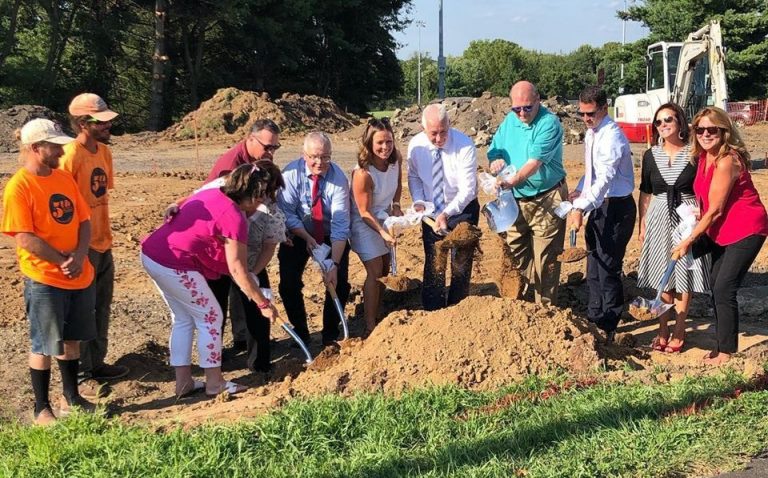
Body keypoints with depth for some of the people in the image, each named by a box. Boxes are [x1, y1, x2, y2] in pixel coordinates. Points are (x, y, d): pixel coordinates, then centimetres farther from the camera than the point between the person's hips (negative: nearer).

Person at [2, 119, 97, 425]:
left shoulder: (65, 178, 6)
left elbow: (84, 221, 6)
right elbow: (25, 239, -18)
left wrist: (79, 257, -11)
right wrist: (62, 262, -15)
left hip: (80, 276, 7)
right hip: (44, 280, -6)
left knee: (72, 339, 17)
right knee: (44, 346, 4)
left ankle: (71, 398, 32)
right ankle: (42, 409, 16)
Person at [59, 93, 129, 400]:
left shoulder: (104, 151, 6)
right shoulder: (70, 156, -19)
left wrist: (105, 236, 15)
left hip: (103, 244, 8)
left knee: (102, 308, 17)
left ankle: (97, 363, 31)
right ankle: (82, 375, 12)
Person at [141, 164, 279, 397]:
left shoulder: (210, 194, 12)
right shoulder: (234, 218, -14)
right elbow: (237, 270, -14)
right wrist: (263, 303, -8)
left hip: (150, 254, 10)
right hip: (174, 266, -10)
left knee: (183, 318, 20)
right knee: (210, 317, 6)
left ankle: (183, 382, 25)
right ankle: (214, 383, 15)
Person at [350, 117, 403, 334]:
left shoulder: (396, 160, -15)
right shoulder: (362, 173, -34)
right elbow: (365, 212, -25)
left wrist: (396, 205, -6)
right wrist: (382, 233, -32)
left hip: (384, 220, 7)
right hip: (364, 225, -7)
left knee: (385, 270, 16)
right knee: (375, 272, -12)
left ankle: (376, 315, 36)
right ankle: (370, 327, -6)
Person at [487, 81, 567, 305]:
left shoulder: (549, 123, -15)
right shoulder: (509, 121, 8)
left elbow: (535, 162, -25)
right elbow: (493, 150, 14)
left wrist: (512, 182, -37)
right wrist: (496, 161, -11)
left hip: (545, 201, -6)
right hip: (515, 201, 6)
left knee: (545, 260, 0)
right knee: (513, 255, 10)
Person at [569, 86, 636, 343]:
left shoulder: (612, 137, -20)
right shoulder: (591, 133, 10)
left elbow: (604, 180, -30)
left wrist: (581, 208, -37)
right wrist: (579, 190, 4)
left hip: (616, 208, -10)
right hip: (599, 206, 10)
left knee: (608, 267, -5)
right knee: (594, 265, 17)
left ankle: (609, 329, 6)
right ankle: (595, 318, 32)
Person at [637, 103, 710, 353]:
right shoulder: (651, 156, 5)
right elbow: (645, 193, 10)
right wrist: (642, 226, 7)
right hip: (659, 219, 3)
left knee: (683, 276, 2)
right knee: (662, 277, 7)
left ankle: (679, 332, 12)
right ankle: (663, 330, 18)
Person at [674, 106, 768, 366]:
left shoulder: (727, 161, -24)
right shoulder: (704, 157, 2)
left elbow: (715, 210, -21)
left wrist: (689, 240, -13)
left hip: (746, 230, -9)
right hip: (721, 231, 9)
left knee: (724, 289, -11)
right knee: (715, 285, 10)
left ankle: (727, 352, 0)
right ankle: (721, 346, 22)